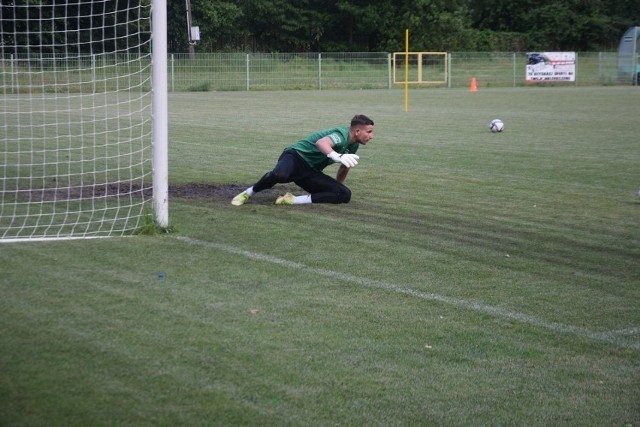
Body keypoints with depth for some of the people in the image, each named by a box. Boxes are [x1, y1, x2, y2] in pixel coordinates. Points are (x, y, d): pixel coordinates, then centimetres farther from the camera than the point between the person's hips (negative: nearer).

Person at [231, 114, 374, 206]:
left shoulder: (353, 146, 11)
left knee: (345, 195, -12)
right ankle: (247, 193, -14)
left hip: (311, 173, 9)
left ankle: (293, 200, -16)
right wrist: (337, 156, -58)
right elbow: (321, 142, -41)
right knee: (279, 175, -44)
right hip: (296, 156, -9)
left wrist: (336, 187, 38)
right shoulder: (342, 134, -18)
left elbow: (345, 167, 31)